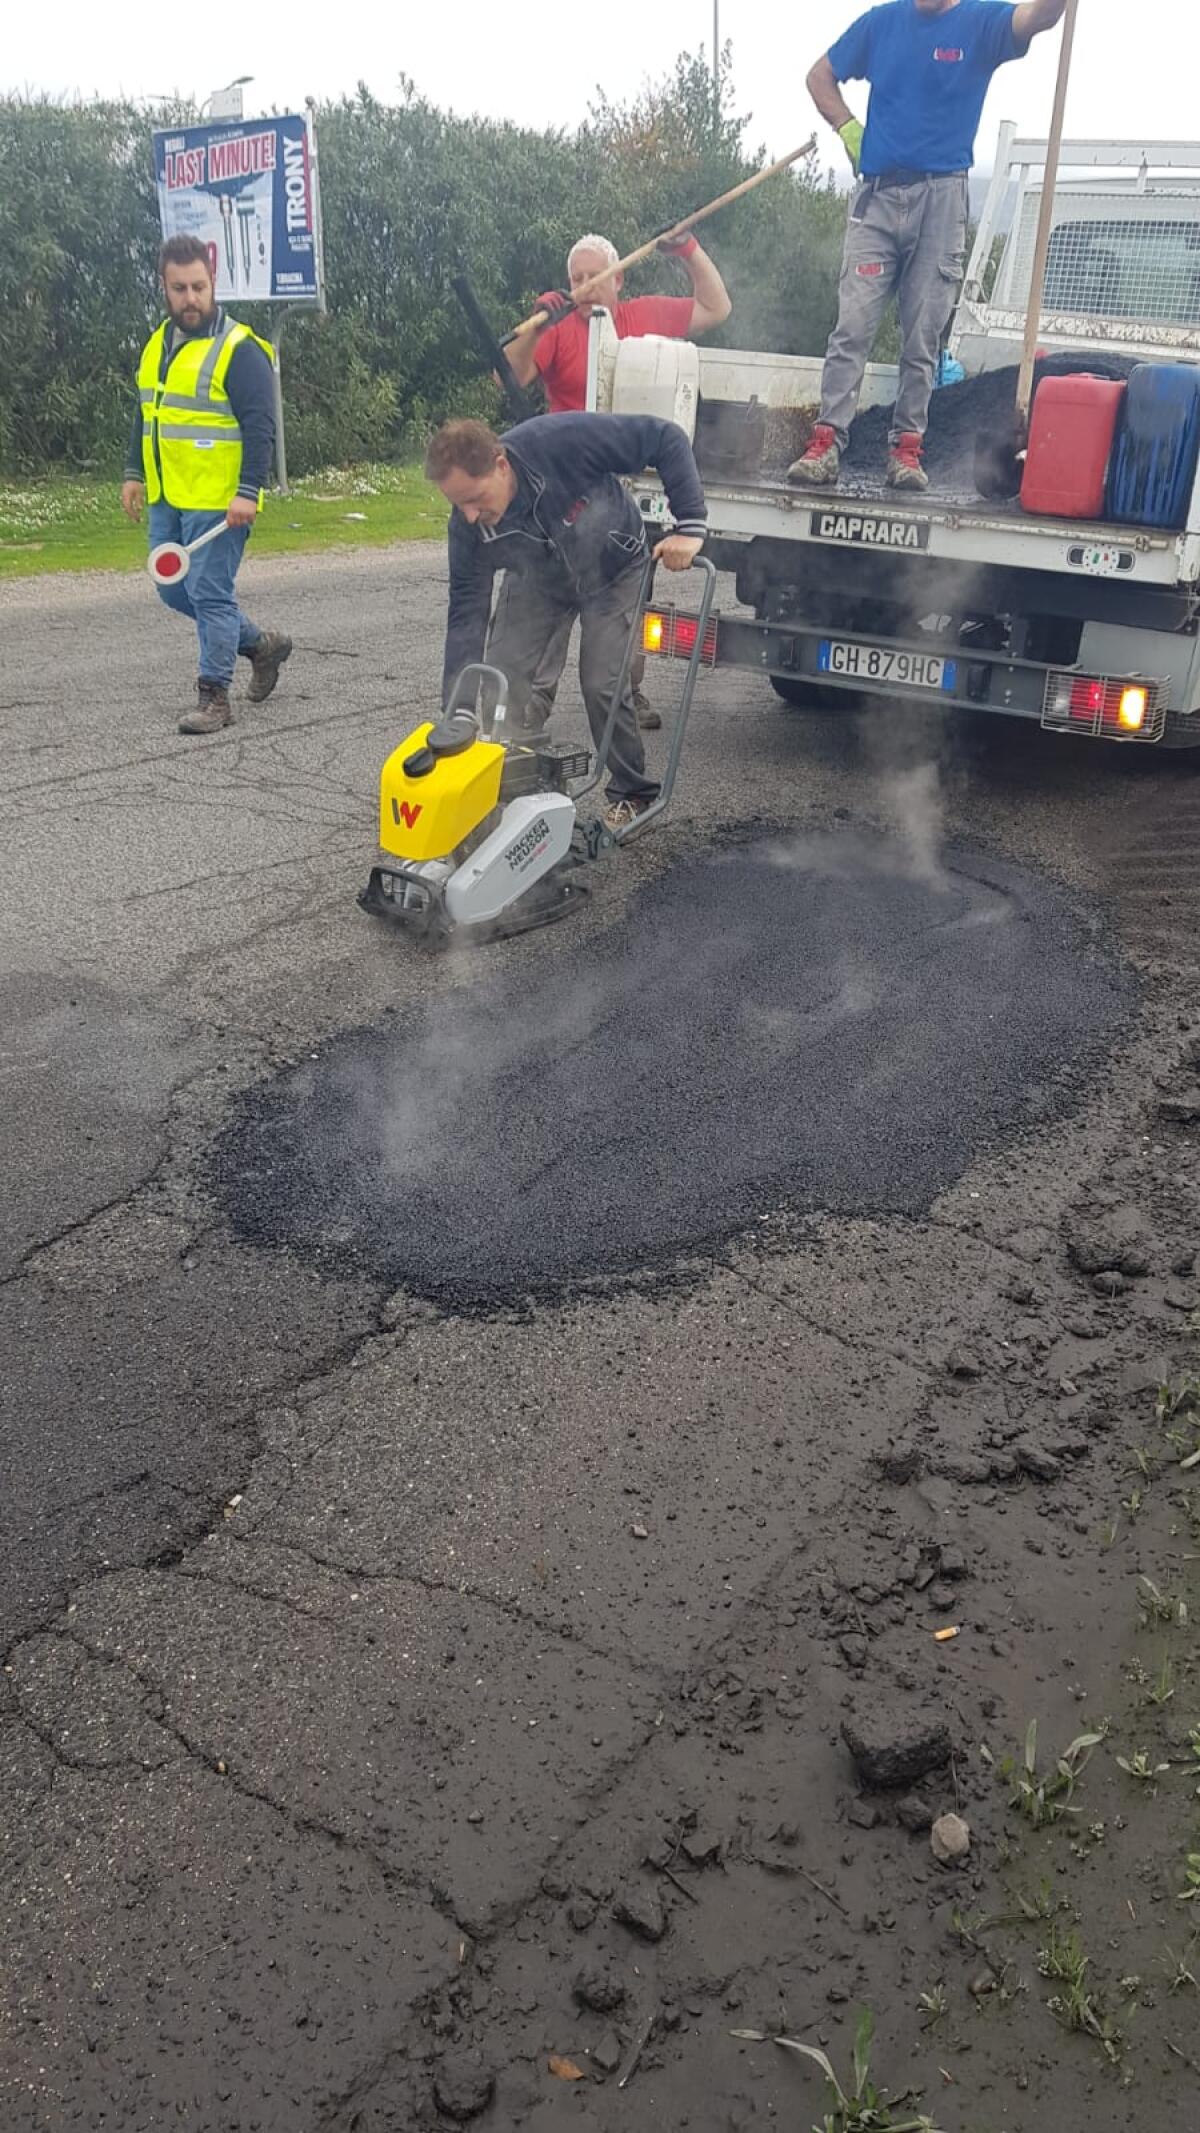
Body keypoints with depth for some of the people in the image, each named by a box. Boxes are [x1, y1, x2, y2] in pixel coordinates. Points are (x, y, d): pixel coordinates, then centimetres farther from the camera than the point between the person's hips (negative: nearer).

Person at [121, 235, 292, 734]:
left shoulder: (239, 349, -11)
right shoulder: (158, 343, 12)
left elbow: (260, 428, -16)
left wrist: (248, 492, -23)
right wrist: (135, 473, 17)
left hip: (218, 501, -8)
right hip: (167, 498, 8)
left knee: (209, 594, -6)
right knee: (174, 591, 13)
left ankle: (214, 696, 4)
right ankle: (261, 643, 29)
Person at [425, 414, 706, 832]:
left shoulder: (563, 441, -40)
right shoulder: (468, 526, -28)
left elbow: (666, 438, -31)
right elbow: (467, 614, -22)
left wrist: (689, 524, -35)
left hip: (612, 572, -3)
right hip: (540, 581, 3)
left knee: (602, 684, -13)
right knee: (500, 674, -11)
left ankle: (632, 793, 7)